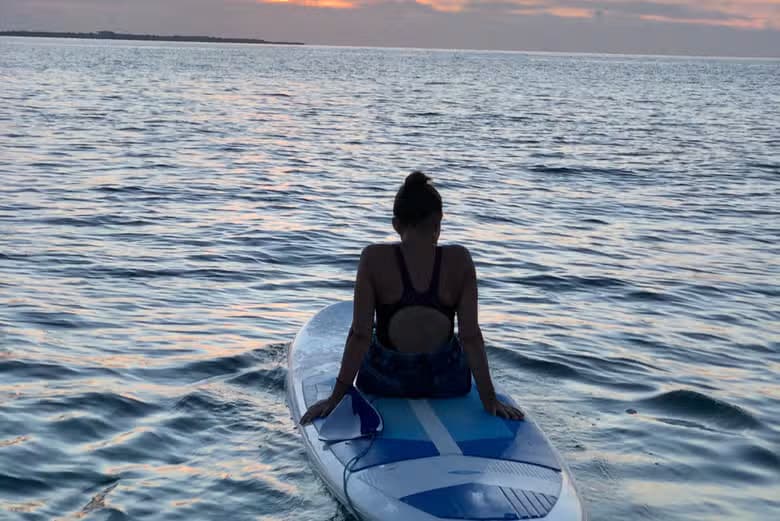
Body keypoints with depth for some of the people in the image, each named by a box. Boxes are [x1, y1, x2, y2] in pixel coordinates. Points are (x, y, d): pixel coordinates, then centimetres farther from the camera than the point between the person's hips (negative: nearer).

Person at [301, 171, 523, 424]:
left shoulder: (374, 259, -16)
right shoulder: (459, 260, -14)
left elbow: (360, 334, -16)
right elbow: (471, 336, -14)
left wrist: (335, 398, -9)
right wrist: (490, 400, -7)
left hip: (383, 383, 0)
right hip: (447, 383, 0)